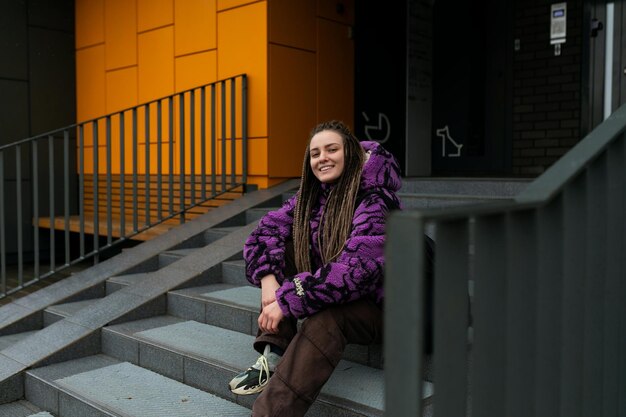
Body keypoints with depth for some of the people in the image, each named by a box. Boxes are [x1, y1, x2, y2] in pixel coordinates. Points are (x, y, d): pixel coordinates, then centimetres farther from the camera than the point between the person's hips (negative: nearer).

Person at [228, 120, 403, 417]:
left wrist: (286, 301, -34)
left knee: (324, 318, -37)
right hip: (334, 295, 8)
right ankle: (273, 357, -13)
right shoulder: (312, 195, 1)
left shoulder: (375, 201, -21)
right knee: (282, 251, -7)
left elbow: (354, 268, -32)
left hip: (377, 306, -7)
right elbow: (266, 230, -1)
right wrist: (268, 278, -20)